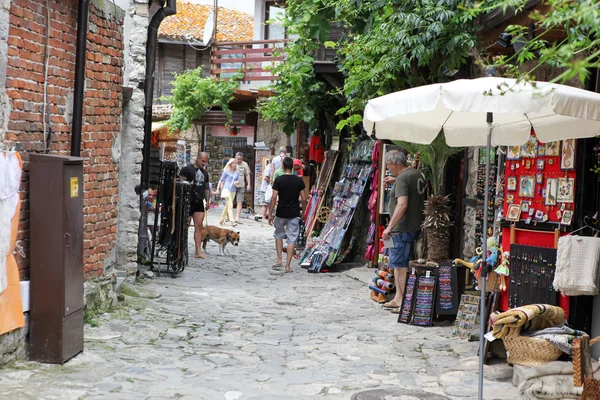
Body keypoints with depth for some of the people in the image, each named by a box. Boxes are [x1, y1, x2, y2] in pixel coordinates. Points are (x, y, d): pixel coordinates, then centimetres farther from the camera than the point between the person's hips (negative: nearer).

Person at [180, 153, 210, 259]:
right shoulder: (187, 169, -5)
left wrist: (207, 201, 13)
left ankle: (198, 251, 2)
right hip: (188, 202, -6)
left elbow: (206, 188, 25)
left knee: (199, 226, 2)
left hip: (199, 203, 6)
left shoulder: (204, 173, 18)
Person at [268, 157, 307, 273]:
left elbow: (274, 198, -12)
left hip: (281, 213, -1)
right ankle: (288, 265, 3)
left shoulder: (279, 180, -8)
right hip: (294, 214, 1)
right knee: (291, 240, 4)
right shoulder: (299, 180, -2)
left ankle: (279, 260, 14)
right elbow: (303, 199, -1)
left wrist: (270, 214, -6)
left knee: (279, 235, 21)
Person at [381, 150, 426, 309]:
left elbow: (402, 205, -26)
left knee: (400, 264, -5)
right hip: (416, 226, 10)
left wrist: (389, 227, -24)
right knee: (397, 262, 17)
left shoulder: (402, 178, -16)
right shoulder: (416, 173, 12)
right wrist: (395, 180, 26)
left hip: (403, 228, -10)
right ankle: (398, 298, 22)